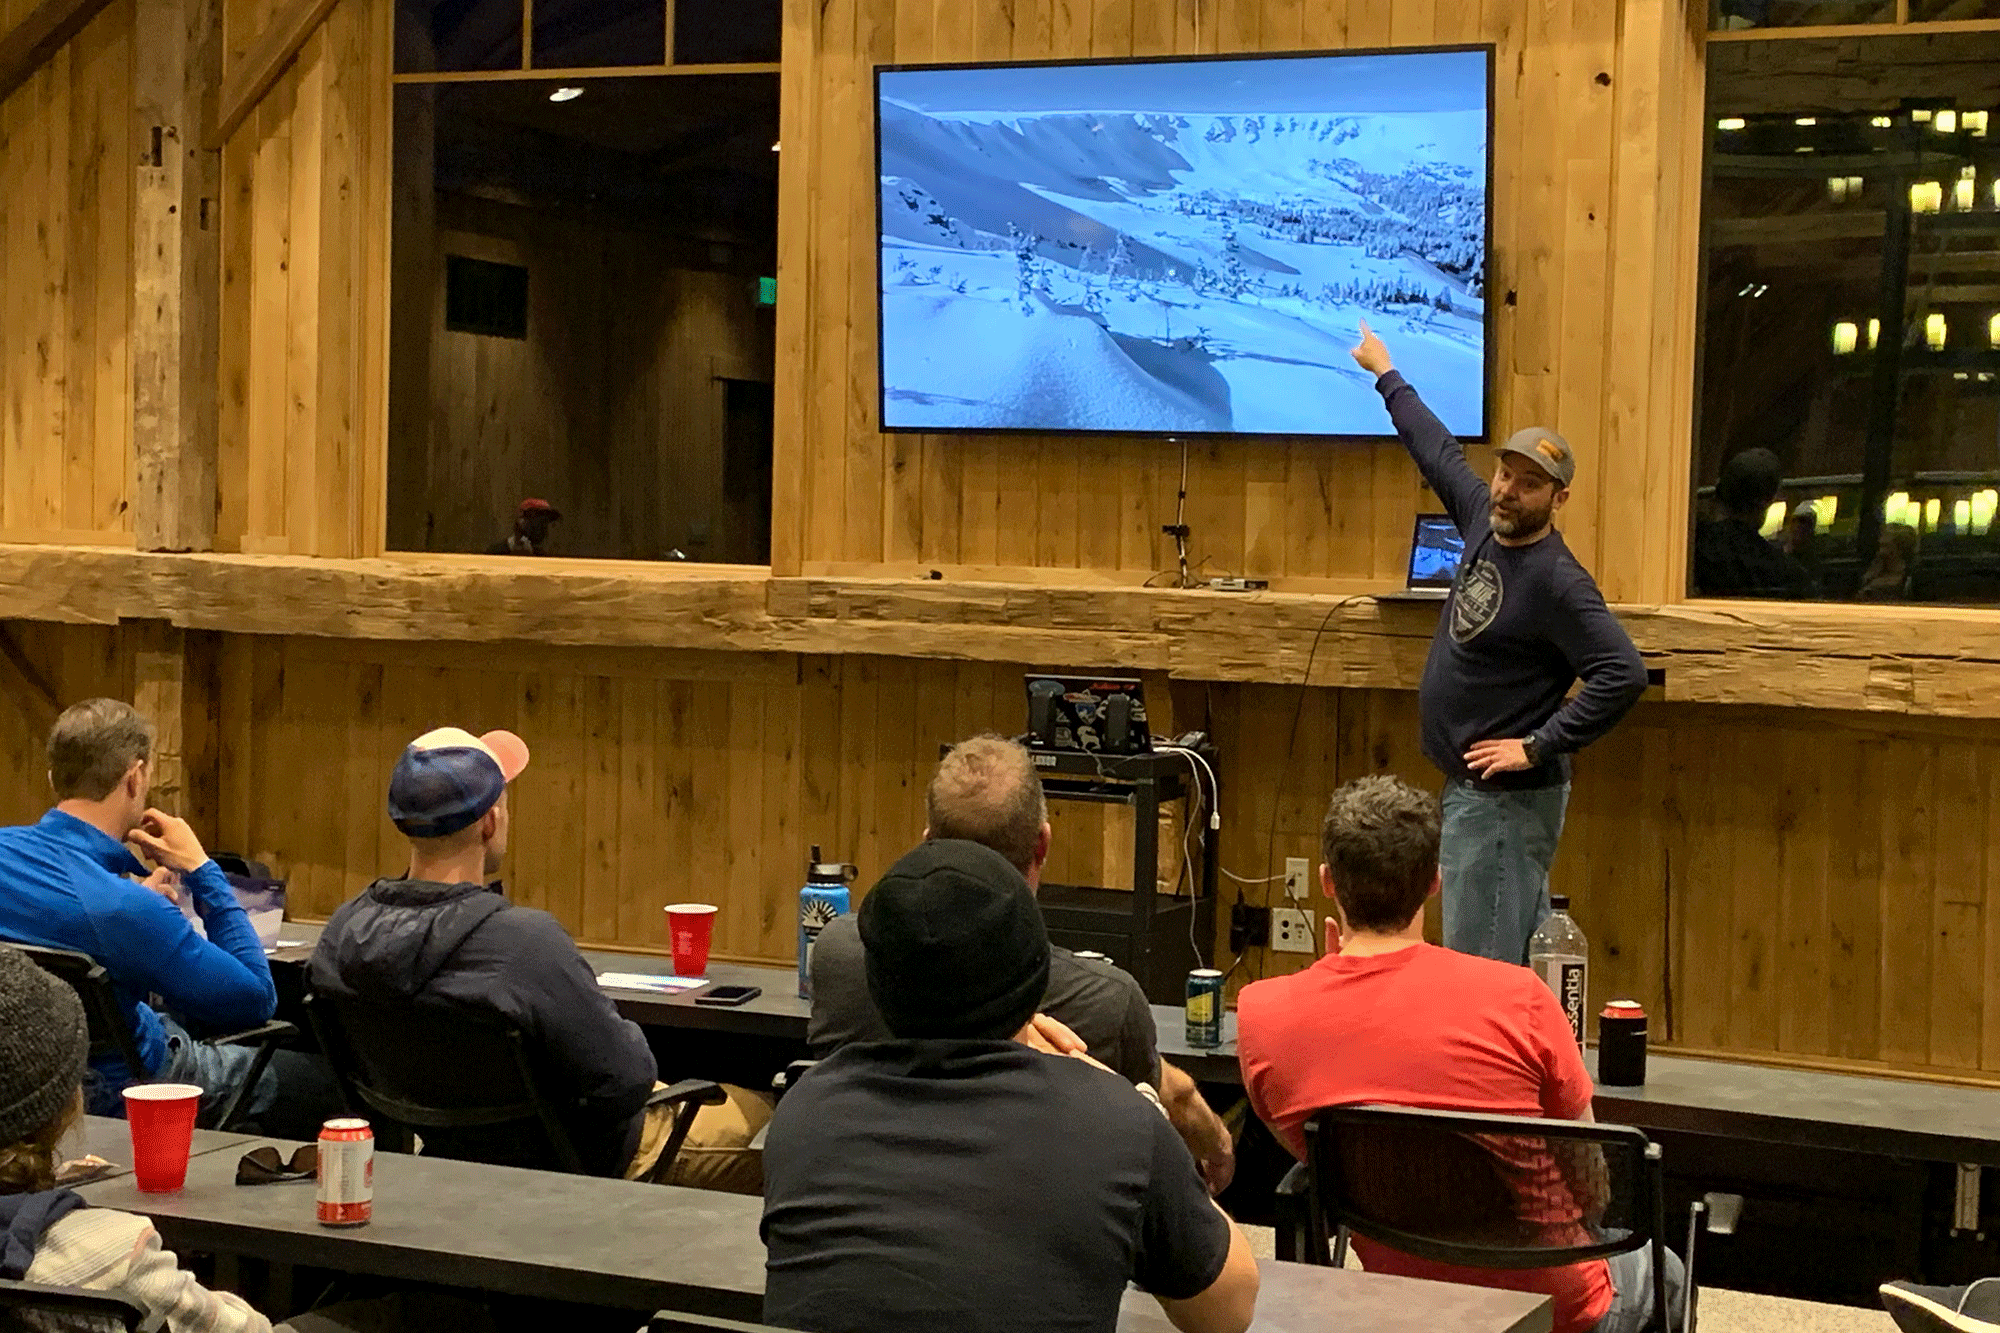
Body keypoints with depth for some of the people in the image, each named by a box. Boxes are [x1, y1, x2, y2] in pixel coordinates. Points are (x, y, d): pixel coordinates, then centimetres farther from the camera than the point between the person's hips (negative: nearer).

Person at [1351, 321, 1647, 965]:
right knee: (1531, 953, 14)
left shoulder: (1557, 581, -18)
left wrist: (1538, 747, -23)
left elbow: (1624, 674, -26)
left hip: (1504, 796, -9)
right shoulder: (1485, 520, 6)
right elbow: (1439, 452, 22)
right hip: (1471, 789, 9)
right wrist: (1386, 374, 34)